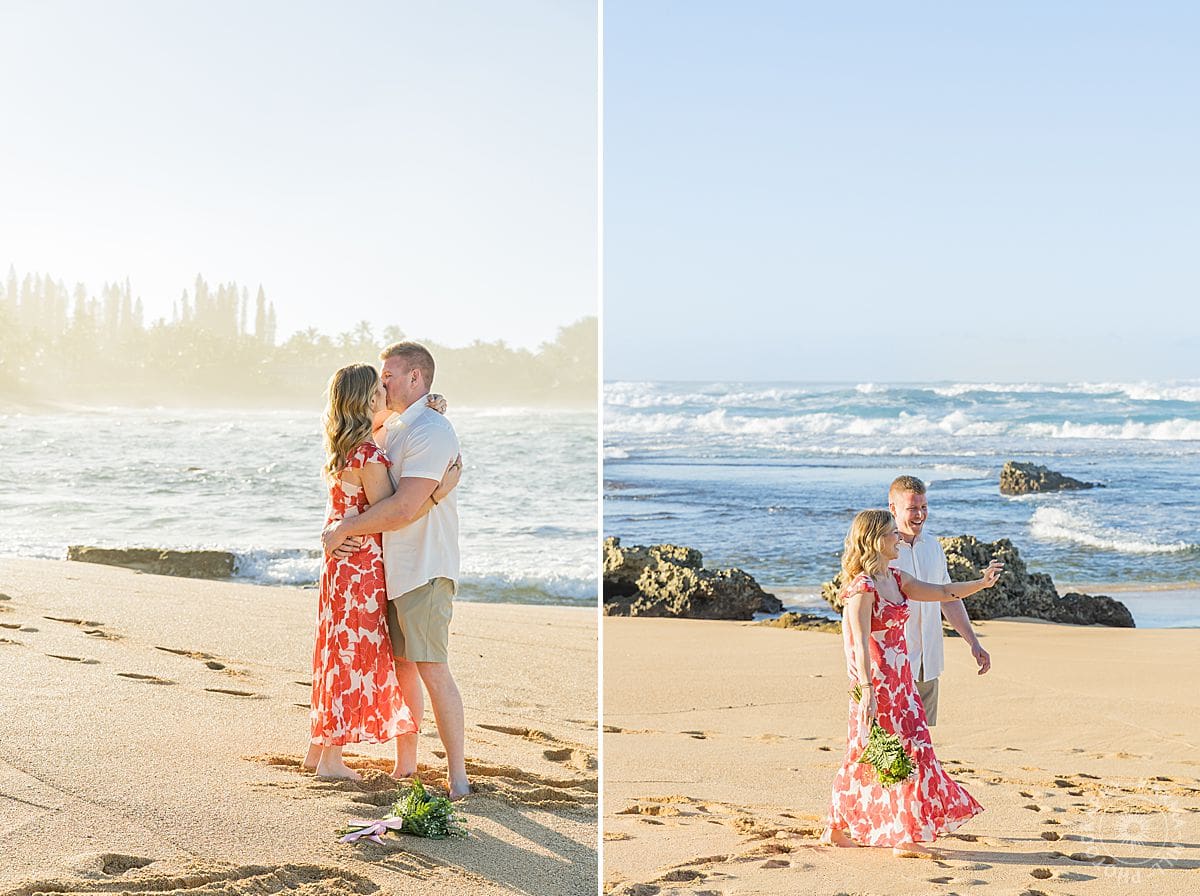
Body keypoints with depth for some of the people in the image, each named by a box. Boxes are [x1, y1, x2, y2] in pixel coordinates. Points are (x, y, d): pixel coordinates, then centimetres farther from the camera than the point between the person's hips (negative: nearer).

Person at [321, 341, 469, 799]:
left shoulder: (430, 431, -15)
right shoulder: (392, 429, 17)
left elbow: (404, 508, -23)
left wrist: (344, 530, -13)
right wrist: (339, 522, 11)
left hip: (424, 569, -10)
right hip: (394, 568, 10)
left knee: (432, 669, -11)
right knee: (401, 666, 13)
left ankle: (457, 777, -8)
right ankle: (405, 765, 22)